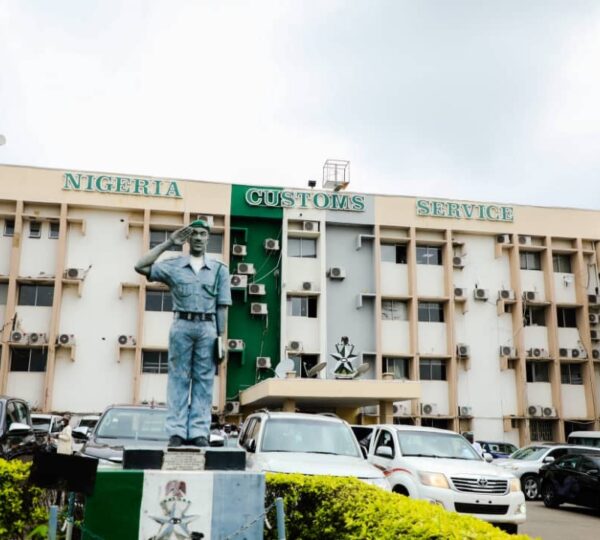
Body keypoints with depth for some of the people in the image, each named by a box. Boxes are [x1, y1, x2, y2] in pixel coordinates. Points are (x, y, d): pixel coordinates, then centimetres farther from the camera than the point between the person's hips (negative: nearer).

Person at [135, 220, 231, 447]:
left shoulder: (219, 269, 10)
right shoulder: (174, 265, 8)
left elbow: (222, 307, 8)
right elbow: (141, 267, -3)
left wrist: (220, 336, 0)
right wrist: (168, 243, -1)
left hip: (208, 328, 1)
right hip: (182, 326, 0)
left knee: (203, 380, 1)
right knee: (178, 378, -1)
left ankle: (199, 432, 2)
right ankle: (176, 431, 1)